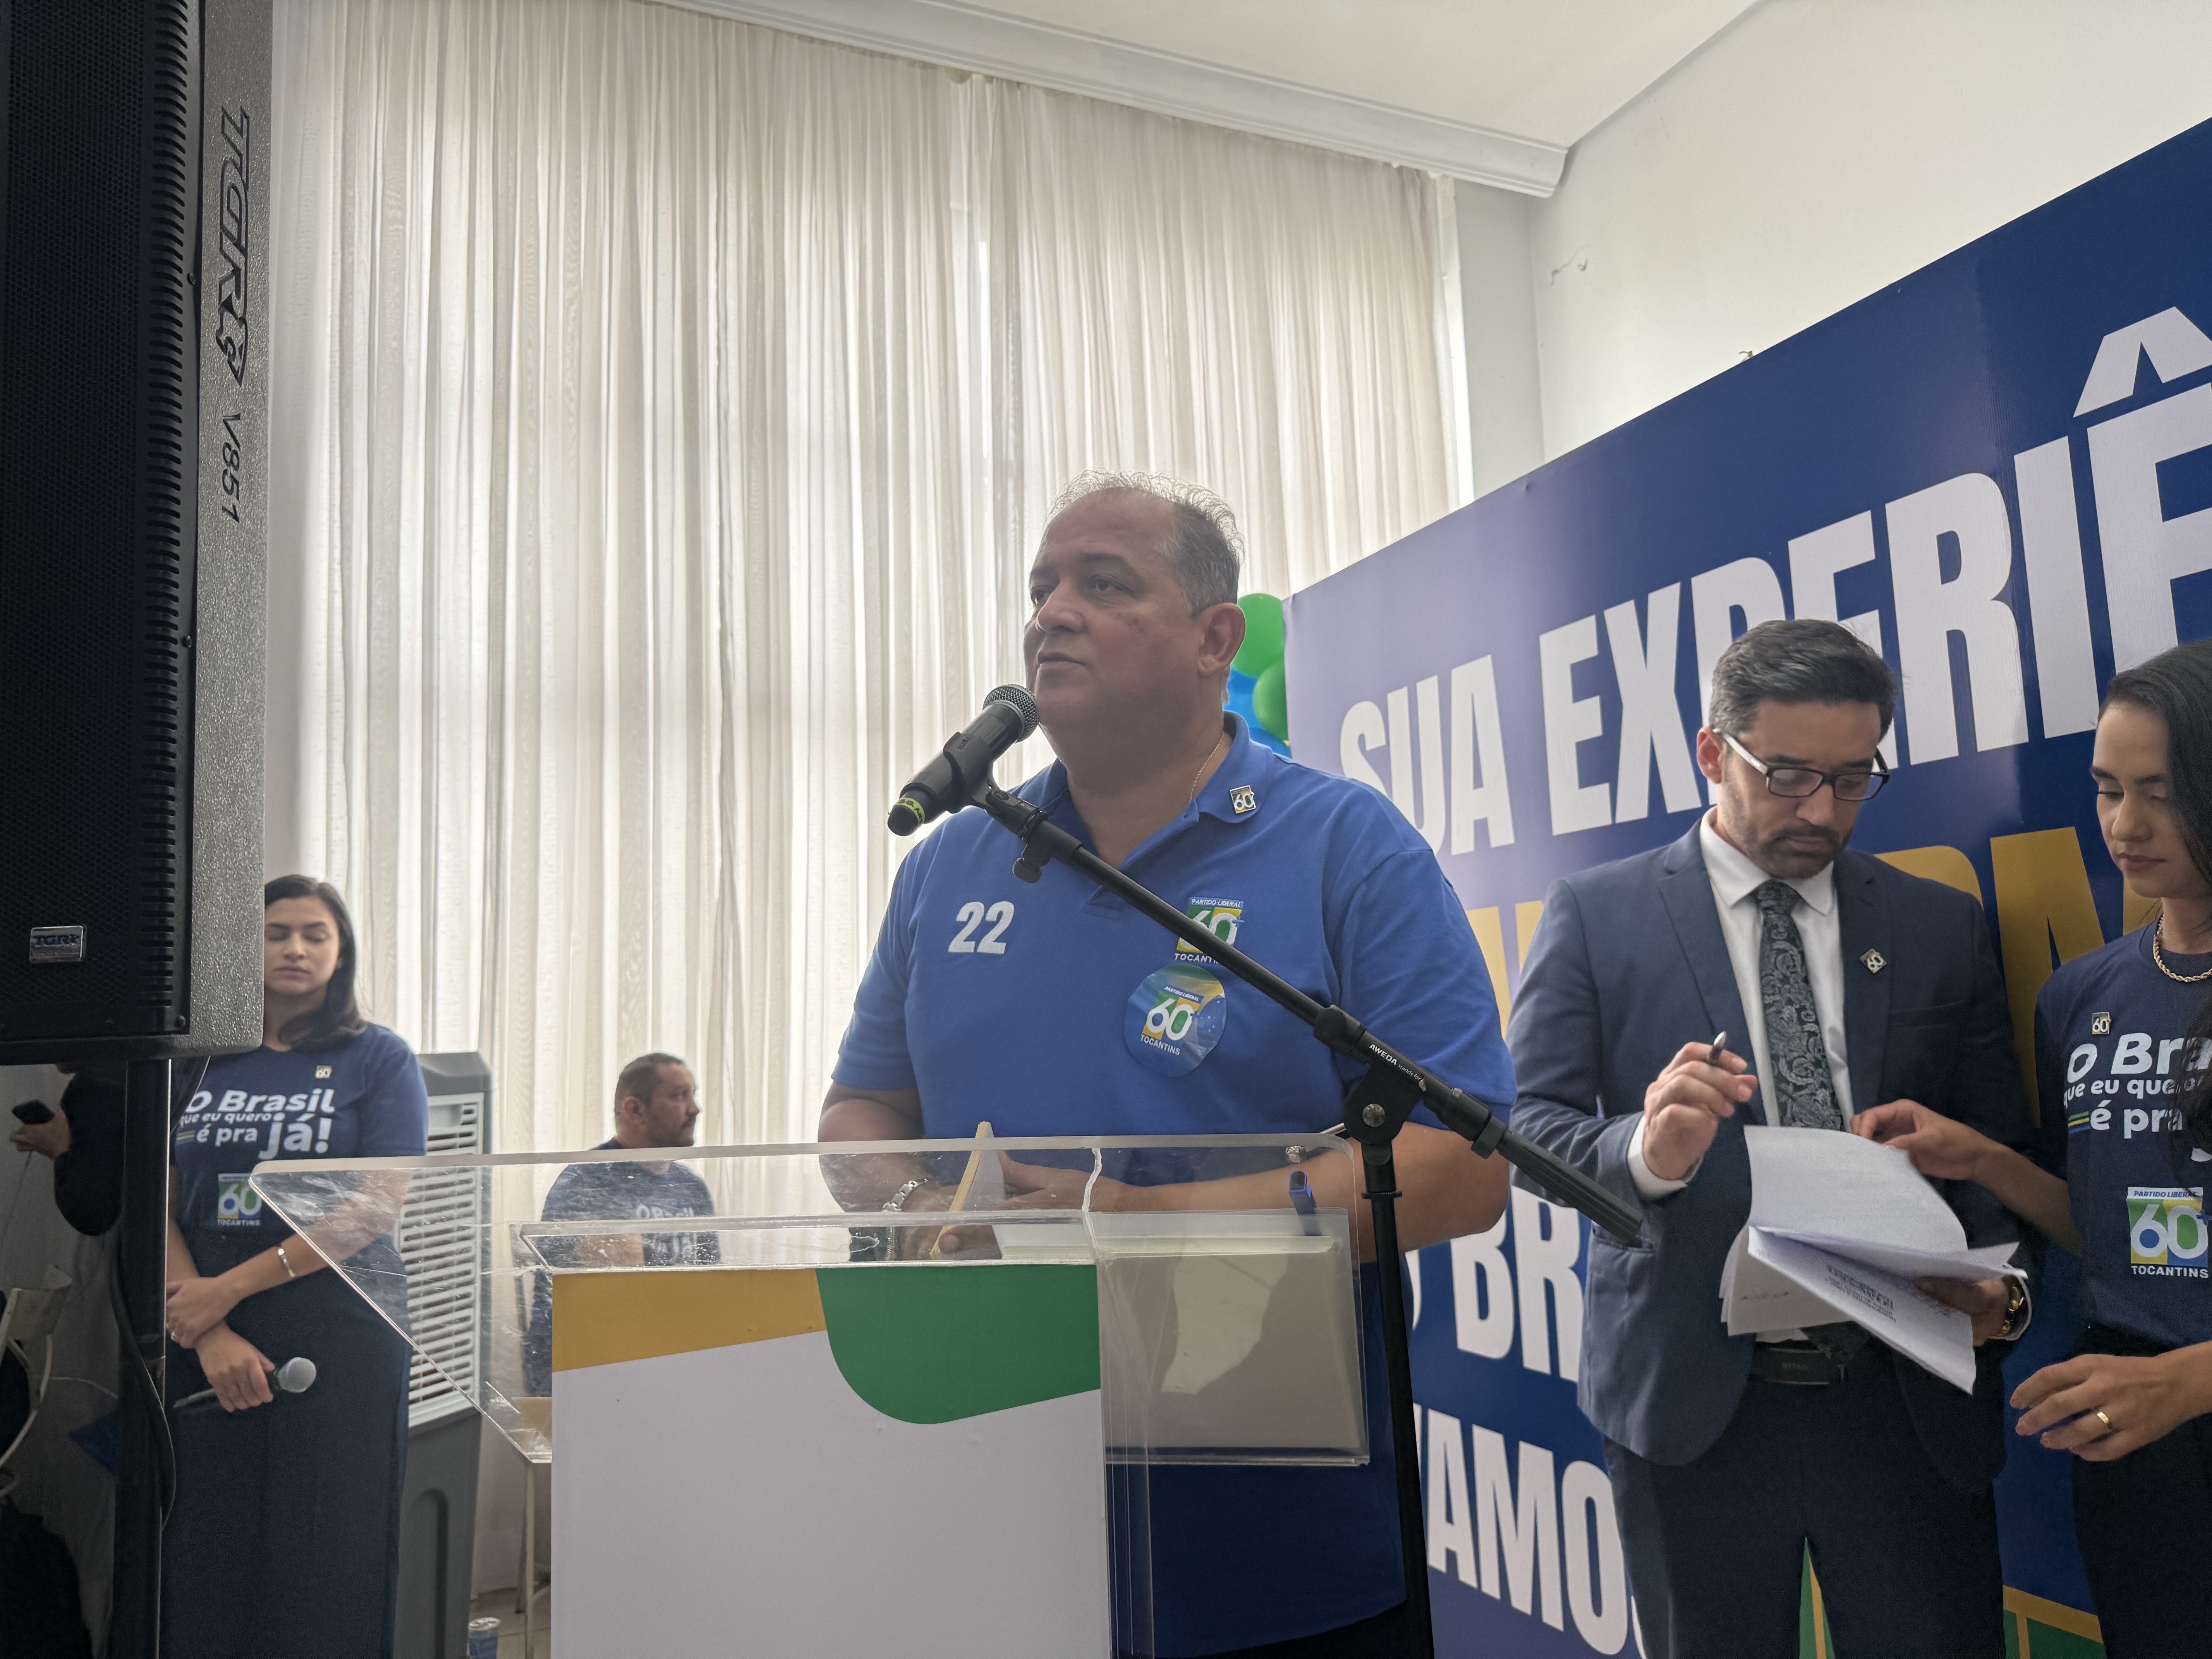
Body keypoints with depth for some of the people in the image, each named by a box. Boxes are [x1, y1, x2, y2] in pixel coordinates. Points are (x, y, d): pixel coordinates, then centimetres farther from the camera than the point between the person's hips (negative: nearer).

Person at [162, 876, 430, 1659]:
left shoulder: (379, 1058, 2)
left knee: (323, 1565, 1)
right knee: (206, 1564, 7)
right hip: (206, 1343, 3)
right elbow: (159, 1210, 4)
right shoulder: (200, 1061, 10)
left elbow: (378, 1208, -7)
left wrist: (229, 1288, -11)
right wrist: (206, 1331, -10)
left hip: (341, 1337, -3)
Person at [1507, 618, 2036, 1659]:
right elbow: (1530, 1122, -6)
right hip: (1690, 1400, -2)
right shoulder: (1594, 916, -1)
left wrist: (2000, 1285, -10)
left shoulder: (1943, 928, 8)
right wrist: (1645, 1153, -26)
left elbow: (1998, 1152, 9)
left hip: (1909, 1401, 2)